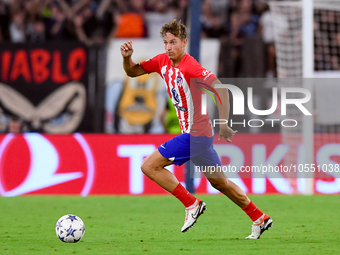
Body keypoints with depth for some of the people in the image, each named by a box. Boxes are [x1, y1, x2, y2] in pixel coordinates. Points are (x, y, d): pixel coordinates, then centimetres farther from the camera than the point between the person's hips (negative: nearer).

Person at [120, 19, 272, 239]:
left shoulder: (191, 67, -19)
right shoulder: (163, 61, 6)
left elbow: (220, 89, -24)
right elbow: (132, 72, 16)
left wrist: (223, 125, -25)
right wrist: (127, 57, -5)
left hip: (195, 134, -9)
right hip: (201, 133, 9)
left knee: (149, 166, -9)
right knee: (219, 182, 17)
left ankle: (192, 204, -5)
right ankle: (260, 219, 25)